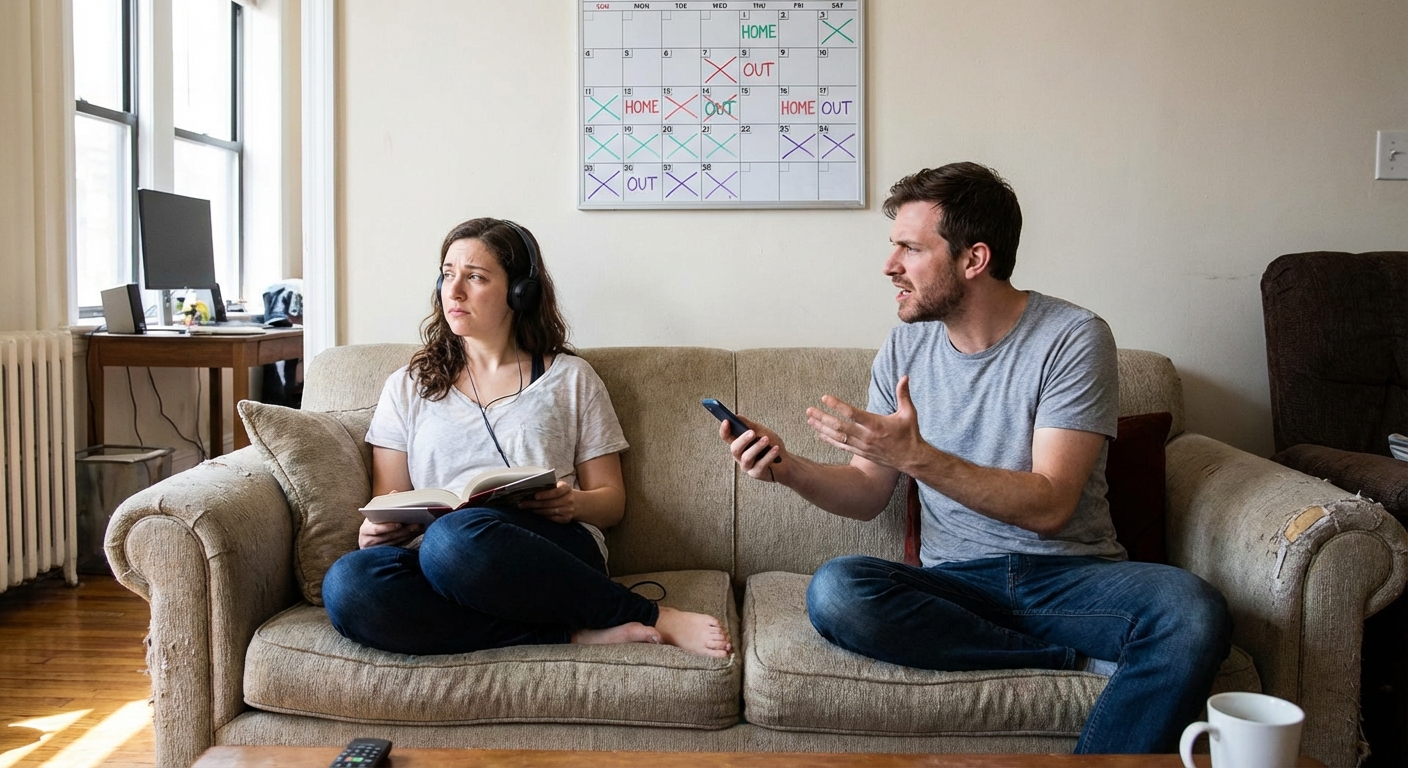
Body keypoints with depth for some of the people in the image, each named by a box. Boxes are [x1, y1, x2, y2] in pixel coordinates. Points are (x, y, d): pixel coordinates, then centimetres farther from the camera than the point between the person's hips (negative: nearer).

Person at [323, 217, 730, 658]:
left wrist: (574, 504, -8)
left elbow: (612, 501, 15)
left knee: (455, 538, -39)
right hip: (439, 564, 3)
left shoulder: (570, 378, 17)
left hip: (553, 554, -2)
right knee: (347, 583, -34)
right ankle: (574, 634, -25)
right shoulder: (407, 388, 23)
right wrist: (374, 530, -5)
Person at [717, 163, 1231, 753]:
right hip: (956, 581, 4)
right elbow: (868, 493, 11)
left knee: (1190, 612, -34)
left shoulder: (1073, 338, -8)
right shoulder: (906, 346, 7)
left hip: (1069, 574, -3)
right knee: (833, 591, -27)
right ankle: (1080, 659, -17)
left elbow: (1048, 506, -16)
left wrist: (918, 457, -27)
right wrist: (789, 469, -9)